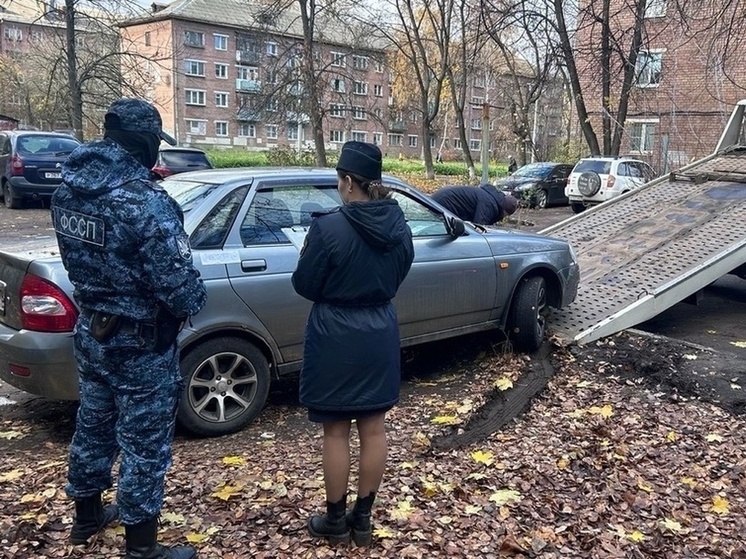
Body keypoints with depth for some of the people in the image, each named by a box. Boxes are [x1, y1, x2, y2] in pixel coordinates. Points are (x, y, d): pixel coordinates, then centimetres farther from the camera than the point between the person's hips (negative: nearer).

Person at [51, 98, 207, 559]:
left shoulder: (69, 188, -1)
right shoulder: (146, 202, -26)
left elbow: (78, 257, 9)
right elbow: (178, 283, -25)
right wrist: (196, 300, -5)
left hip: (91, 331, 8)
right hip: (141, 344, -8)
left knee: (93, 426, 24)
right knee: (144, 446, 6)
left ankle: (87, 516, 44)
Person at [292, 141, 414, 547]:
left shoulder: (329, 227, -18)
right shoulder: (398, 226, 0)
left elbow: (304, 286, -10)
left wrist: (310, 254, 8)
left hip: (335, 338, -5)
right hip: (380, 334, 5)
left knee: (336, 431, 8)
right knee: (373, 427, 13)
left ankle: (336, 521, 22)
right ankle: (362, 518, 26)